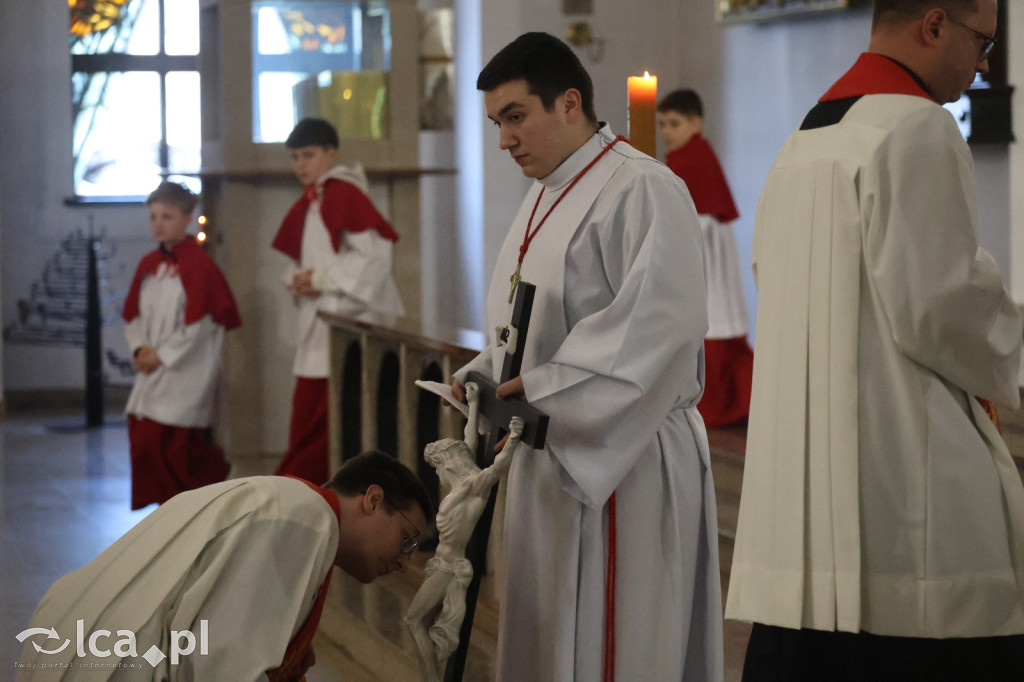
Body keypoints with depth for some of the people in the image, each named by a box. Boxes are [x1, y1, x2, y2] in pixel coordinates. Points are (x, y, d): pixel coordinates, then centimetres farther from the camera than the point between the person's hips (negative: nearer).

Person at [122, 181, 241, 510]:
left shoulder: (199, 265, -11)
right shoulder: (148, 265, 11)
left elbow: (199, 323, -15)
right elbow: (133, 314, 15)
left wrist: (162, 356, -13)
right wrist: (140, 349, -3)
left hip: (187, 372, -7)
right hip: (152, 370, 7)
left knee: (174, 443, -11)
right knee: (142, 439, 6)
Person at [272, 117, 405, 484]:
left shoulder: (345, 194, -10)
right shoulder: (305, 205, 16)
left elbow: (373, 254, -17)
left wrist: (321, 280, -13)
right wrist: (296, 279, 2)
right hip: (315, 324, 8)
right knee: (306, 413, 6)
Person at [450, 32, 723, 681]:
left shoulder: (641, 190, -14)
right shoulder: (545, 198, 15)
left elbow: (663, 322, -24)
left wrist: (543, 388, -24)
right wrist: (483, 378, 3)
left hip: (622, 462, -9)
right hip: (554, 457, 9)